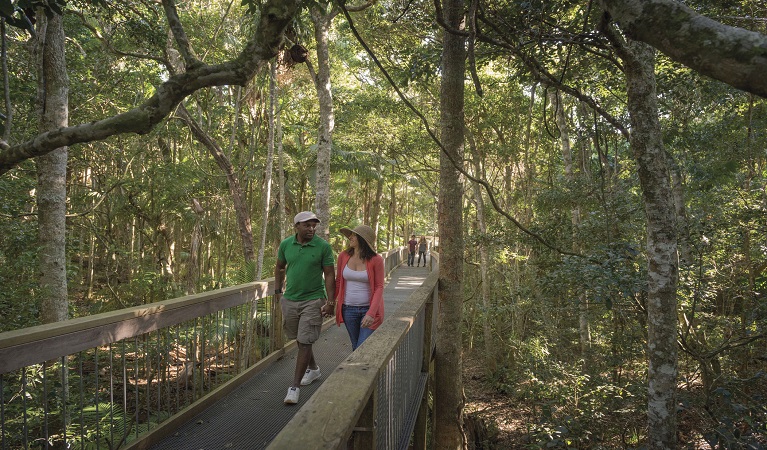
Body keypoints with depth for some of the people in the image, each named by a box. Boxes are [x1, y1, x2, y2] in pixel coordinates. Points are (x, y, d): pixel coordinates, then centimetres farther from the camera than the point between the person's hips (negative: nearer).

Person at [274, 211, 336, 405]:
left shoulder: (323, 246, -10)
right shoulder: (286, 244, -1)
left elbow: (329, 275, -8)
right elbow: (279, 267, 14)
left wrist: (330, 302, -12)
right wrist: (277, 291, 10)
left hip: (313, 300, -4)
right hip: (290, 299, 4)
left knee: (305, 342, -6)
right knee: (300, 339, 19)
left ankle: (295, 386, 0)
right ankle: (313, 369, 42)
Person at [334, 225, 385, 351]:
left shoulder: (376, 260, -11)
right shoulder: (343, 256, -1)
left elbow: (379, 287, -12)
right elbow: (338, 282, 9)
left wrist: (371, 313, -20)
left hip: (369, 309, -4)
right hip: (348, 309, 4)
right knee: (355, 347, 15)